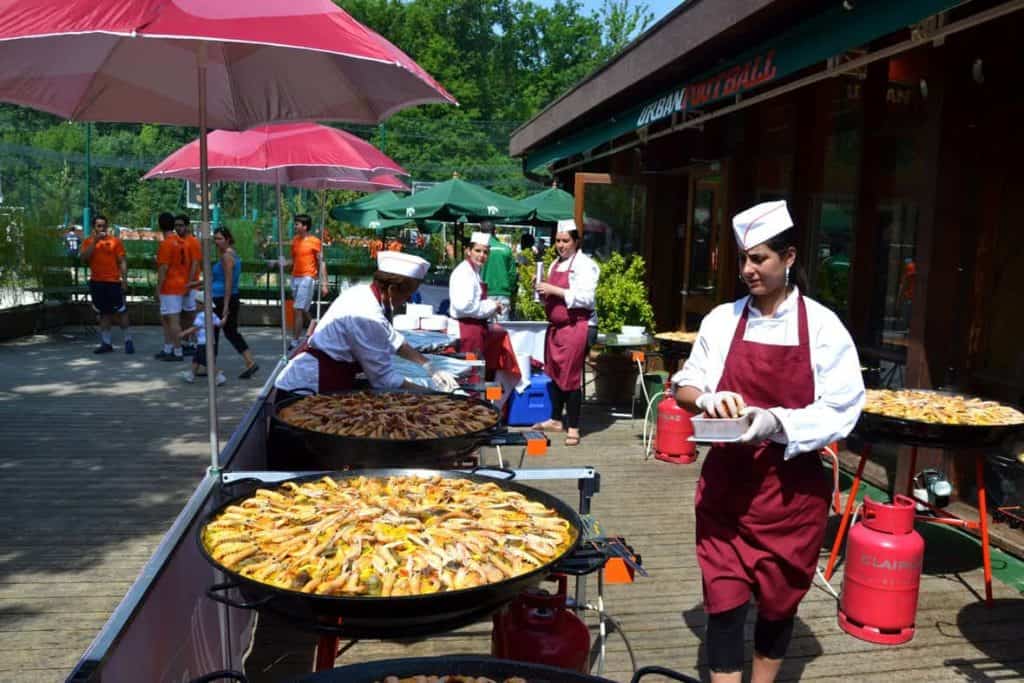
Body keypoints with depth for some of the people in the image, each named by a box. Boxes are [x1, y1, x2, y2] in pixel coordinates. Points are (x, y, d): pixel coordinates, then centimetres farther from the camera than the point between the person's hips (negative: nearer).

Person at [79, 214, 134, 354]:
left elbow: (122, 262, -1)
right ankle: (106, 343, 14)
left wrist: (124, 279, -8)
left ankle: (128, 340, 6)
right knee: (104, 313, 9)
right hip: (96, 283, 3)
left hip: (113, 282, -3)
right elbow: (84, 259, -7)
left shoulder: (115, 241, 0)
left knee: (121, 311, -2)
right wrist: (94, 241, -13)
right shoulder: (88, 242, 7)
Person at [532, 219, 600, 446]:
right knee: (554, 373, 14)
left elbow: (585, 298, -19)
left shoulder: (584, 265, -9)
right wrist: (543, 293, 5)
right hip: (555, 325, 8)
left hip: (577, 327, -8)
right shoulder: (555, 264, 16)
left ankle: (573, 428, 6)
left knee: (571, 377, -4)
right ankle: (556, 420, 28)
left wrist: (554, 290, -20)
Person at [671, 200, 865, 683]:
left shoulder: (823, 326, -6)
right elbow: (683, 387, 6)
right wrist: (708, 399, -16)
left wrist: (775, 422, -24)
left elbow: (841, 410, -9)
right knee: (724, 601, 2)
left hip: (792, 486, -1)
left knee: (779, 601, 15)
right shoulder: (723, 320, 1)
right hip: (727, 482, 1)